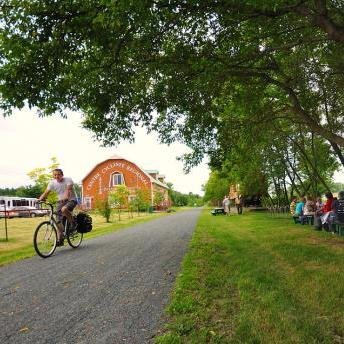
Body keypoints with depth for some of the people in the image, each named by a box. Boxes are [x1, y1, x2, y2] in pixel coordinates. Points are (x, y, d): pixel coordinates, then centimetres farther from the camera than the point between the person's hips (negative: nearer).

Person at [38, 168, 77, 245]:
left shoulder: (68, 180, -15)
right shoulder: (52, 182, -2)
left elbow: (68, 189, -31)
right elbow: (46, 192, -5)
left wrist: (65, 197, -50)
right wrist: (39, 199, -25)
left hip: (71, 200, -5)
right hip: (61, 201, 5)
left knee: (64, 209, -36)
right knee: (59, 220, -2)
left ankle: (73, 223, -11)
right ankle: (60, 240, 7)